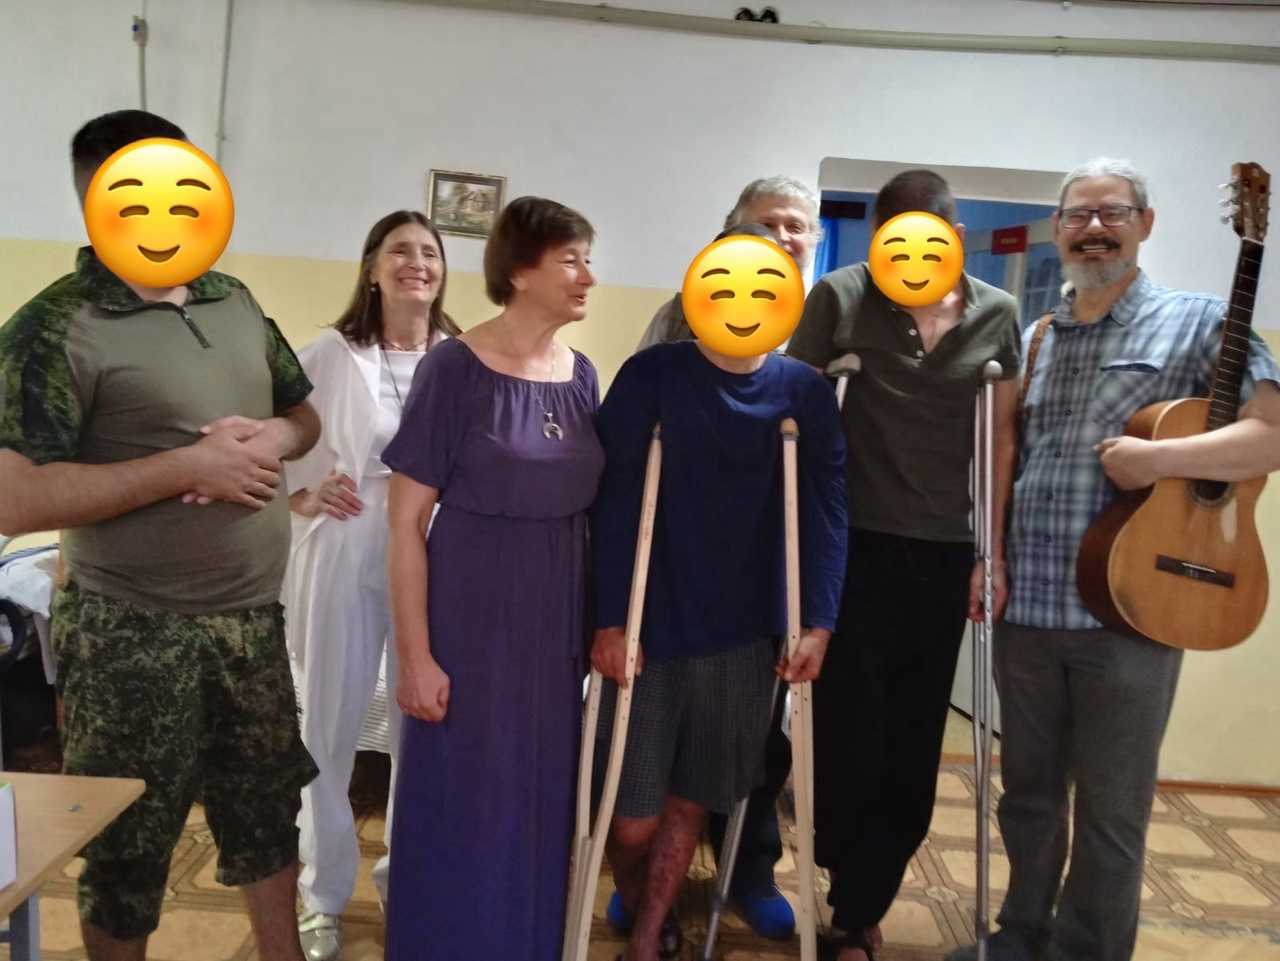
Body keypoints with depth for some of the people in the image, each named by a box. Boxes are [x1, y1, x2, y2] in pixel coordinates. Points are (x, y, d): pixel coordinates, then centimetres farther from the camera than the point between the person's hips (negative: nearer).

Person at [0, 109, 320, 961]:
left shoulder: (236, 302, 6)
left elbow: (306, 414, 16)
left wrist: (274, 437, -8)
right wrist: (187, 464, -22)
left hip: (255, 618, 6)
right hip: (135, 633, -6)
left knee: (269, 809, 21)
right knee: (128, 844, 13)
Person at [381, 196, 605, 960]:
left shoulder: (582, 375, 4)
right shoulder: (454, 369, -12)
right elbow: (406, 524, -11)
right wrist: (416, 655, -13)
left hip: (560, 625, 5)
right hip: (473, 623, -5)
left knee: (544, 805, 17)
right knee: (464, 809, 8)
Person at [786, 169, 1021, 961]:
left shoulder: (998, 316, 3)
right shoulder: (840, 298, -5)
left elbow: (1003, 438, 7)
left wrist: (993, 550, 5)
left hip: (946, 554, 3)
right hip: (854, 545, -2)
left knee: (913, 746, 9)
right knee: (849, 730, 1)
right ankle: (856, 891, 29)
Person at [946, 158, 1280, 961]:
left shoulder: (1200, 322, -1)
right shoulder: (1032, 340, 13)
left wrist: (1160, 457, -21)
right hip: (1026, 609, 5)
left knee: (1112, 814, 9)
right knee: (1028, 793, 18)